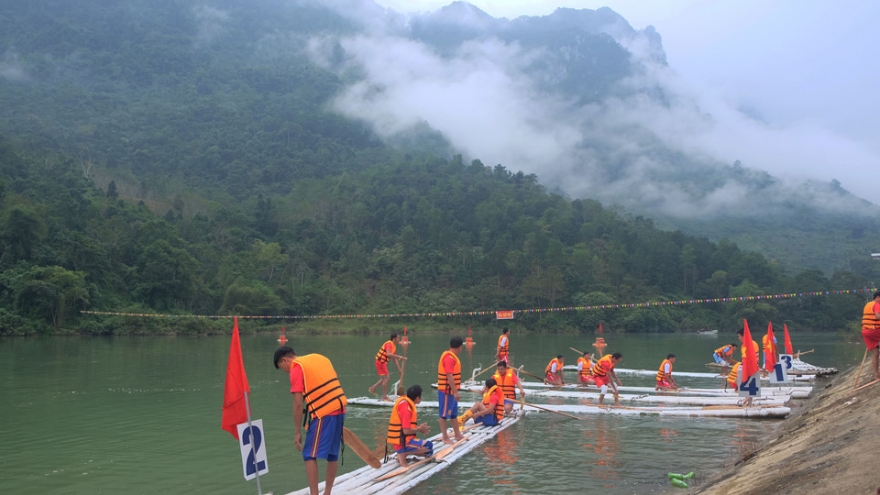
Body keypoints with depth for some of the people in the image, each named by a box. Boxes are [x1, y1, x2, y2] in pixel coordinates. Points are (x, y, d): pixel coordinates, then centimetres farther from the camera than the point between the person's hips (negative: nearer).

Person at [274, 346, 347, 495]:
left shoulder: (296, 369, -4)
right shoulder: (319, 357, 17)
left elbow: (298, 404, -9)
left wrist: (298, 432, -3)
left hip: (323, 414, -8)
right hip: (339, 409, 8)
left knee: (310, 456, 0)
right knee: (332, 455, 15)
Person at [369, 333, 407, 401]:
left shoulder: (394, 346, 13)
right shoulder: (389, 344, -16)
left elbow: (395, 360, 15)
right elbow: (388, 354, -33)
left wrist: (400, 370, 12)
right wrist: (399, 357, -33)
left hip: (383, 362, 10)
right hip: (380, 362, -10)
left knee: (387, 377, 17)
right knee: (386, 377, -8)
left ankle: (373, 388, 24)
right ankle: (384, 397, -1)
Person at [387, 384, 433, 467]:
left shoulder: (403, 401, 6)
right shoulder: (406, 408, -22)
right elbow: (406, 431, -24)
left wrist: (418, 428, 5)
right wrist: (419, 429, -7)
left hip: (401, 439, 9)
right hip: (403, 441, -9)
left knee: (428, 452, 16)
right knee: (428, 445, -19)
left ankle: (402, 452, 4)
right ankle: (402, 453, -10)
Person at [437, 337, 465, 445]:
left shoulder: (451, 356, 13)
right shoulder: (449, 358, -20)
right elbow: (449, 376, -26)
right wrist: (455, 392, -26)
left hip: (451, 391, 10)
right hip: (447, 391, -10)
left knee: (454, 414, 18)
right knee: (444, 414, 0)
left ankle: (458, 435, 27)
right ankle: (445, 438, 7)